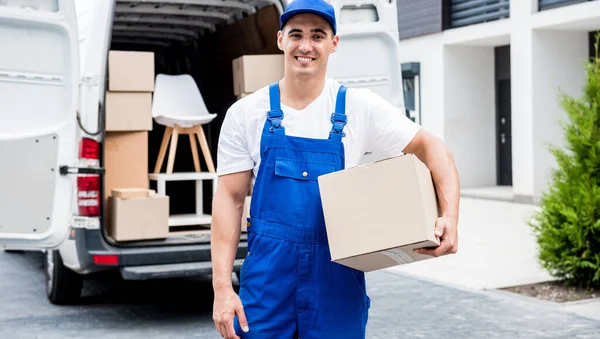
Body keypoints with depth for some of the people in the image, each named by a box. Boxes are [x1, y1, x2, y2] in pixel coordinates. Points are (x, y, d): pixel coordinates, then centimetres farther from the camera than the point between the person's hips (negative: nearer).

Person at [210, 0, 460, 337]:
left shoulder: (360, 108, -2)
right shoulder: (246, 113, -1)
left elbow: (431, 147, 0)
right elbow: (229, 198, -1)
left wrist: (450, 216, -17)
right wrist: (222, 287, -7)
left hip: (337, 281, 0)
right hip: (267, 276, 0)